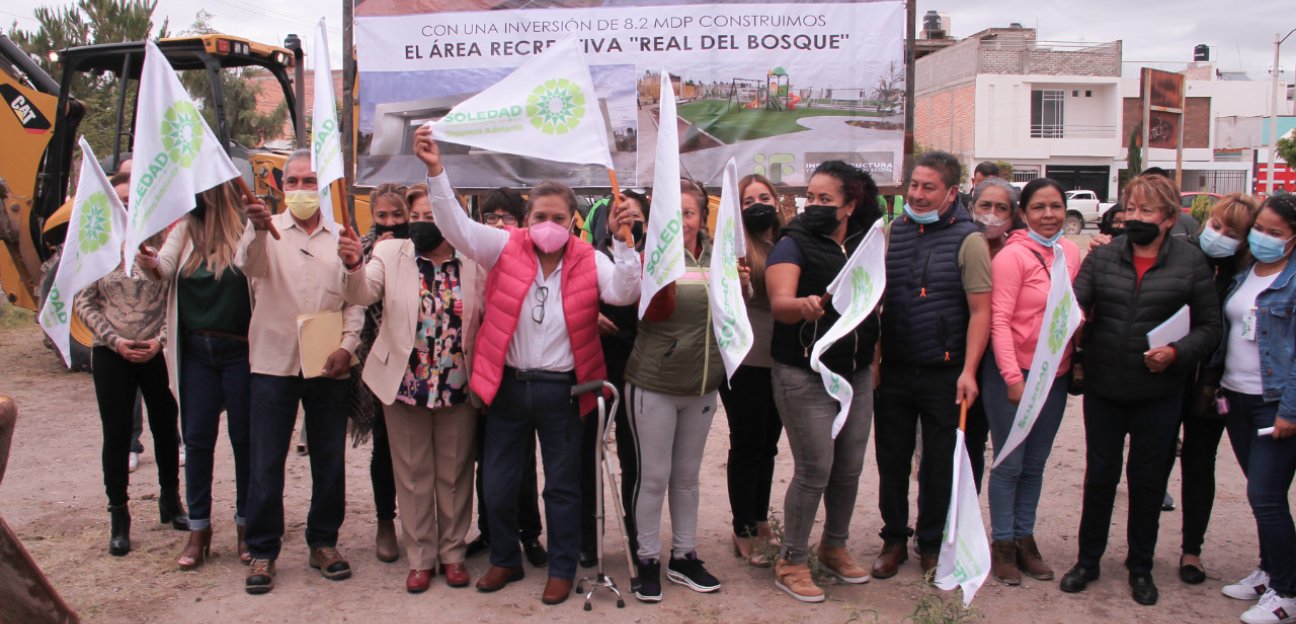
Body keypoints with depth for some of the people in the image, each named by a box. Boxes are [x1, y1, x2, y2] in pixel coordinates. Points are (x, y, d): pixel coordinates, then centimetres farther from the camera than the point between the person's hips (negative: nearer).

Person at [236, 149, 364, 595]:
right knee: (266, 462, 2)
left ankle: (323, 543, 23)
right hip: (274, 363, -2)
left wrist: (347, 345, -6)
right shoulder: (268, 232, 3)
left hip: (328, 368, 2)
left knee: (329, 459, 9)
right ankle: (263, 550, 14)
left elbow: (355, 300, 8)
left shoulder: (342, 238, 9)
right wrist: (257, 229, -39)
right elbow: (247, 264, -19)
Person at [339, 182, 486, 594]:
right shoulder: (391, 254, -2)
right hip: (405, 385, 0)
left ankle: (453, 553, 28)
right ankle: (420, 557, 25)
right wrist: (353, 266, -36)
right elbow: (361, 294, -15)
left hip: (458, 387, 0)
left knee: (454, 473, 12)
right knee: (413, 474, 11)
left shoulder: (475, 261, -3)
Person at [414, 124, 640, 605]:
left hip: (561, 389, -1)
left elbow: (624, 293, -16)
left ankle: (562, 569, 28)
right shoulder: (506, 249, -4)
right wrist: (435, 170, -23)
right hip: (507, 384, 1)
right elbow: (457, 226, -13)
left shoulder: (589, 261, -4)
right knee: (498, 483, 14)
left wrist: (623, 240, -27)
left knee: (562, 485, 11)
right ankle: (505, 560, 36)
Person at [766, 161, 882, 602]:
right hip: (805, 377, -5)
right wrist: (804, 305, -44)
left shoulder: (866, 244, 8)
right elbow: (779, 303, -23)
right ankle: (791, 563, 11)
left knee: (849, 468, 11)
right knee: (814, 470, -5)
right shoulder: (793, 244, -8)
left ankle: (834, 547, 32)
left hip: (857, 374, 6)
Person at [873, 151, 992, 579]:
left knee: (939, 464, 10)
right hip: (894, 370, 4)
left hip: (943, 374, -4)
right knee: (891, 459, 12)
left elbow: (980, 311, -9)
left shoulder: (967, 240, -7)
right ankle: (894, 539, 28)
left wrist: (968, 371, -16)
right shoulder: (892, 233, 5)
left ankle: (931, 544, 26)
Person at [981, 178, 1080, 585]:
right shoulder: (1013, 256, -13)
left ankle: (1025, 538, 27)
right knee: (1009, 464, 3)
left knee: (1035, 464, 15)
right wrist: (1013, 378, -19)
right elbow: (999, 320, -15)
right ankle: (1002, 543, 16)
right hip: (1013, 373, -5)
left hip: (1056, 374, 6)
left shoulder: (1070, 253, 5)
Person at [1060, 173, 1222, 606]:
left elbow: (1209, 327, 1)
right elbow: (1077, 300, -9)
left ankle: (1140, 567, 29)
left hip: (1159, 394, -1)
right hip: (1103, 389, 1)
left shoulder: (1191, 261, -2)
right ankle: (1088, 560, 26)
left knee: (1148, 480, 11)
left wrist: (1177, 352, -17)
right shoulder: (1103, 256, 2)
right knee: (1099, 476, 10)